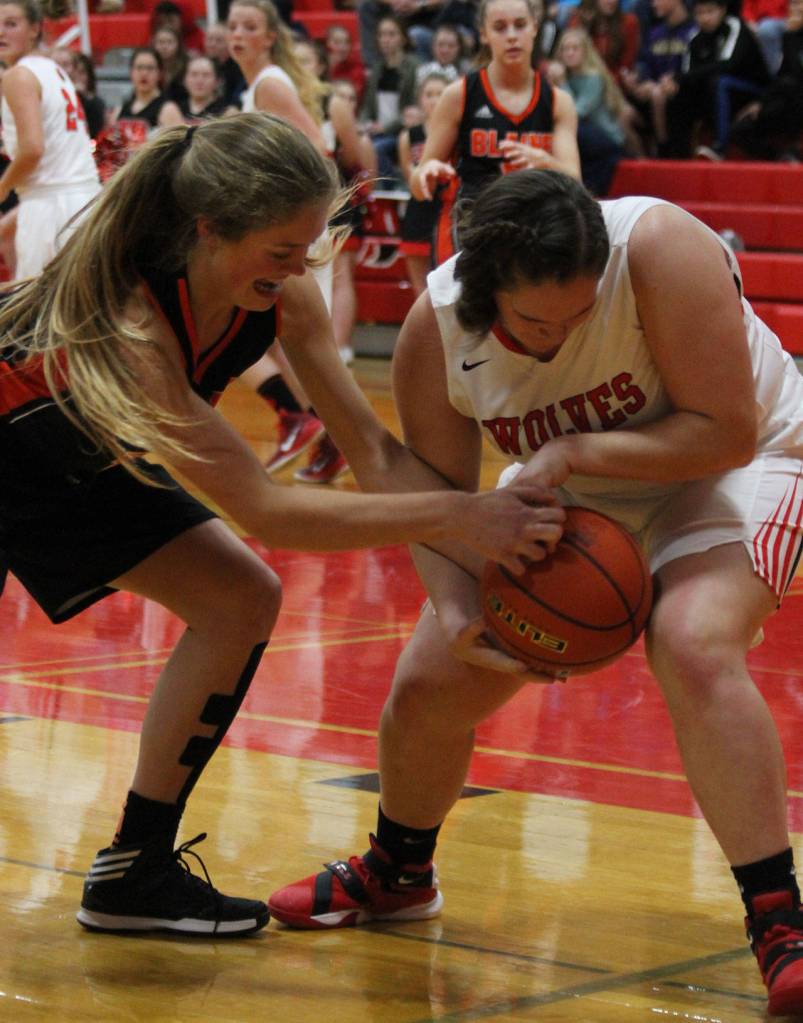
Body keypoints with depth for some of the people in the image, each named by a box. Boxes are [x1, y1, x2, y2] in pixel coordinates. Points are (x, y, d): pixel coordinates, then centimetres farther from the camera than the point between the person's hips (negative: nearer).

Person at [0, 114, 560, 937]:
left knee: (241, 602, -3)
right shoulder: (123, 320, -40)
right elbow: (264, 512, -42)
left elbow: (374, 452, -13)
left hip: (85, 467, 7)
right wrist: (455, 514, -44)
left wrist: (500, 542, -26)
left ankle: (135, 871, 6)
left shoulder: (282, 293, -19)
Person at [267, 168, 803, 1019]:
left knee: (693, 648, -34)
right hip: (576, 494, 5)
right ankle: (396, 875, 35)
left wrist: (579, 452, -39)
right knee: (429, 684, 3)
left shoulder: (659, 250, -35)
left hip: (731, 467, -5)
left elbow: (729, 431, -31)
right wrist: (457, 609, -29)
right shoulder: (436, 329, -21)